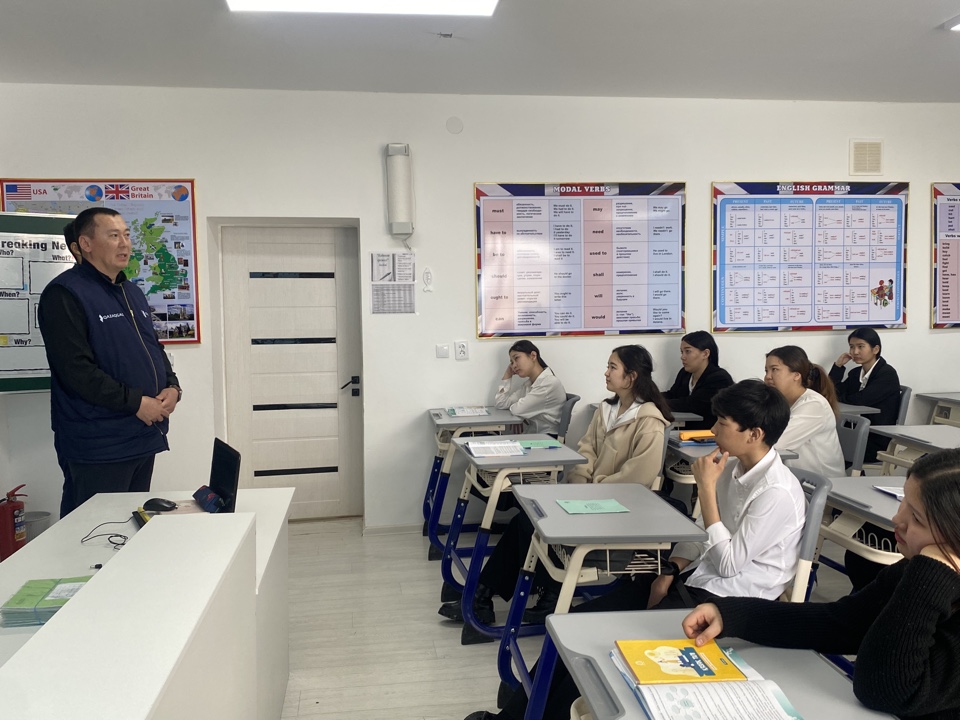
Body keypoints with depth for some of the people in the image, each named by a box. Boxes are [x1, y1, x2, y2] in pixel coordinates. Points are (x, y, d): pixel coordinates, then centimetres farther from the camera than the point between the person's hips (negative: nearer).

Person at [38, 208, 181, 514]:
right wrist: (135, 402, -18)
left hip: (145, 437, 8)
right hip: (98, 445, -8)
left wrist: (172, 387, 0)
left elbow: (155, 347, 21)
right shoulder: (65, 294, -11)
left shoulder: (132, 292, 17)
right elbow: (76, 368, -19)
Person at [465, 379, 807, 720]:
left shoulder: (778, 493, -21)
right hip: (692, 577, 8)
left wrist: (706, 488, -21)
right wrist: (670, 572, 0)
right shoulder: (732, 466, 5)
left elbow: (728, 564, -21)